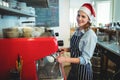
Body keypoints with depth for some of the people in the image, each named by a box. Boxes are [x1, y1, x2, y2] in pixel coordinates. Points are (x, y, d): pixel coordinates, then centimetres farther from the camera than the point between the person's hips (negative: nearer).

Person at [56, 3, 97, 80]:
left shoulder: (90, 35, -23)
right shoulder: (77, 30, -1)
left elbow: (85, 59, -23)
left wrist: (66, 59, -31)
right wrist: (67, 49, -4)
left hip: (83, 70, -6)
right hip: (74, 67, 7)